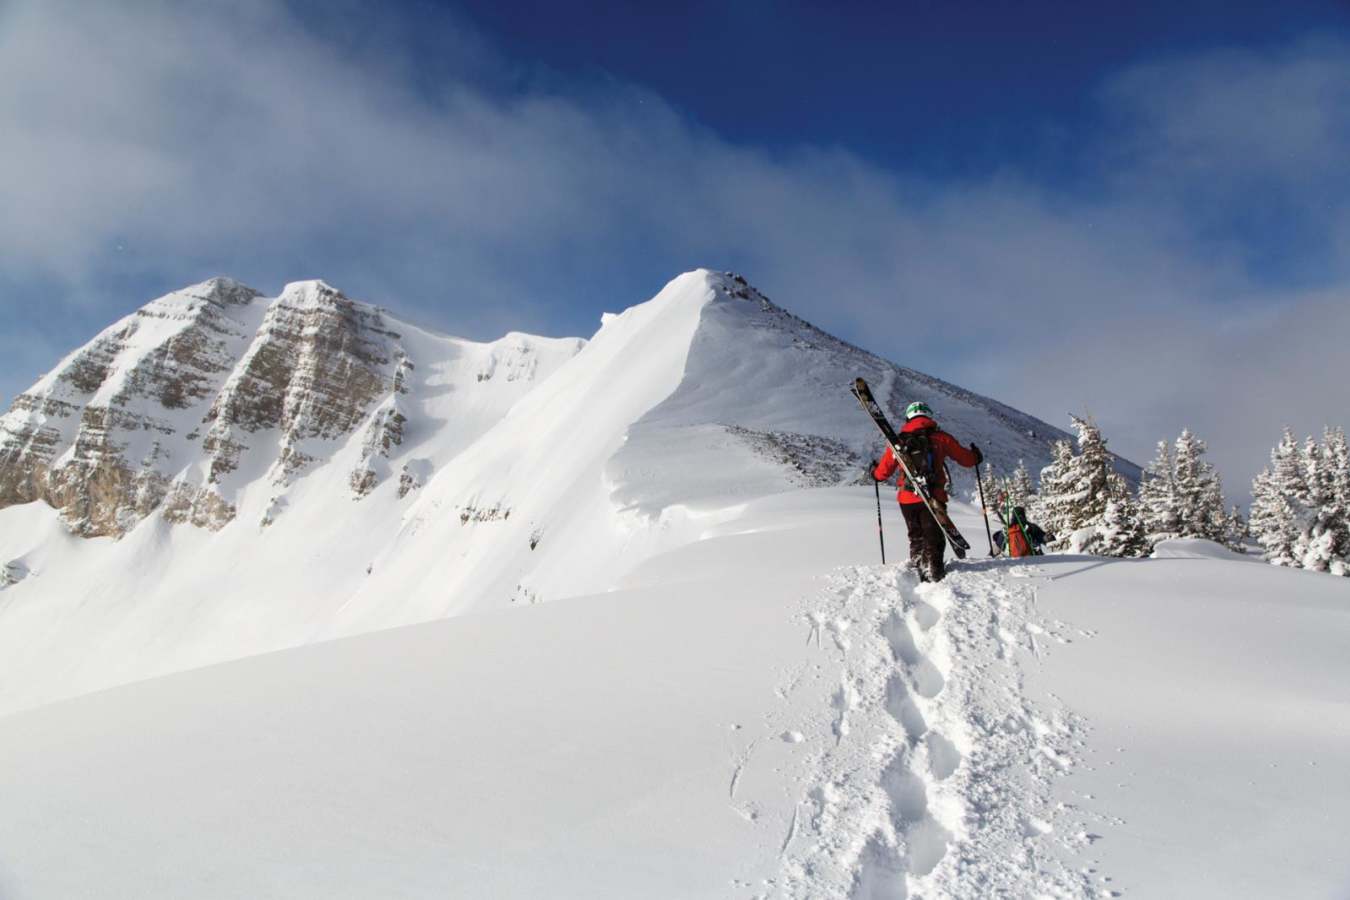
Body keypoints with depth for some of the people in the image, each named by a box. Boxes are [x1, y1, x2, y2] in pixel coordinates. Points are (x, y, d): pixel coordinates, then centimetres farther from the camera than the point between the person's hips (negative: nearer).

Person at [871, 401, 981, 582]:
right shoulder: (941, 438, 2)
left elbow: (883, 472, 10)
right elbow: (966, 459, 10)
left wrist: (874, 472, 33)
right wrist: (976, 457, 33)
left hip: (907, 500, 3)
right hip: (933, 499, -2)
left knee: (916, 538, 19)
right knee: (934, 539, 1)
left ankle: (918, 573, 20)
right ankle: (934, 575, -11)